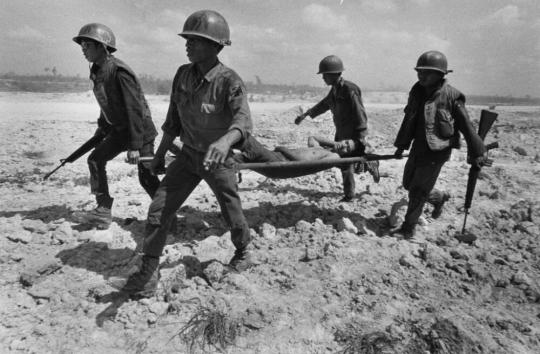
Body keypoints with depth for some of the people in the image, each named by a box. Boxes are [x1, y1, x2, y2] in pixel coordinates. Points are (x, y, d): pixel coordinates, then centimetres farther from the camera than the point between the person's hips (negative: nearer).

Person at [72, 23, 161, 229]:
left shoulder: (119, 72, -22)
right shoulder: (98, 72, 5)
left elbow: (134, 108, -25)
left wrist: (135, 146, -26)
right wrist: (101, 129, 21)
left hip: (140, 129, -9)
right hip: (119, 129, 9)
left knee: (146, 178, -7)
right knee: (95, 159, 4)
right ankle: (103, 211, 11)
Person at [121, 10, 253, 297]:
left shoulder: (229, 81, -21)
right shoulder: (183, 74, -4)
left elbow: (243, 119, -38)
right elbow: (173, 119, 6)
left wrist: (226, 140, -60)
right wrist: (159, 154, 11)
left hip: (219, 159, -4)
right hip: (188, 155, 5)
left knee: (232, 215, 11)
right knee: (158, 209, -3)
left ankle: (243, 251, 43)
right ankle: (149, 272, 11)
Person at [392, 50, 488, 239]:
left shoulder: (451, 96, -15)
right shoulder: (417, 91, 2)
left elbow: (466, 126, -10)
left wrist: (478, 152, -5)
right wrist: (401, 144, 15)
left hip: (437, 151, -7)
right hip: (418, 146, 7)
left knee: (418, 191, -2)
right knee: (408, 184, 17)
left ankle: (408, 228, 13)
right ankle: (439, 197, 43)